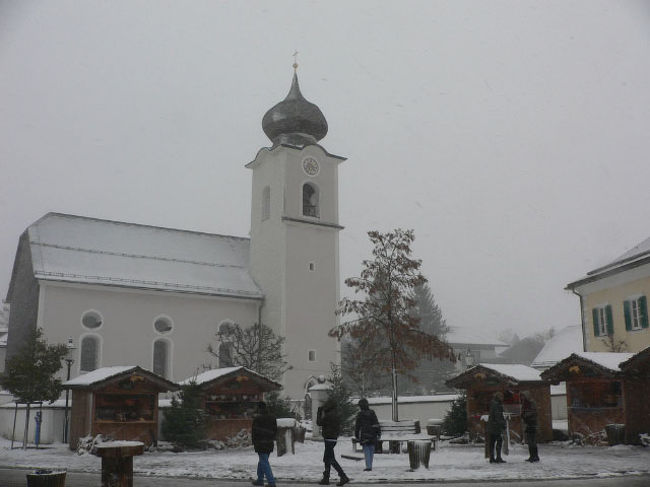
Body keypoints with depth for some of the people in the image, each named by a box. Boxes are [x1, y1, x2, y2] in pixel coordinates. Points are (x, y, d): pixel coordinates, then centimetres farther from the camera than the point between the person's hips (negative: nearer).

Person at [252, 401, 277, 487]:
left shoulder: (257, 418, -13)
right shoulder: (272, 417, 7)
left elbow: (254, 431, -11)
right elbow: (275, 430, 13)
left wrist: (254, 442, 0)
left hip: (260, 444, -7)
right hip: (270, 444, 7)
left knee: (264, 462, -5)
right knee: (262, 461, 20)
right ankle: (260, 480, 28)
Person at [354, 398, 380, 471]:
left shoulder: (360, 415, -6)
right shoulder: (372, 413, 3)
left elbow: (357, 426, -2)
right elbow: (377, 424, 4)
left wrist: (356, 436, 5)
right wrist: (379, 433, 10)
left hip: (364, 436, -3)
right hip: (372, 435, 3)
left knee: (366, 451, 0)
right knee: (371, 450, 12)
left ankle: (368, 466, -8)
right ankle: (370, 466, 14)